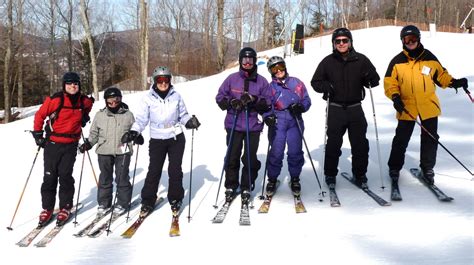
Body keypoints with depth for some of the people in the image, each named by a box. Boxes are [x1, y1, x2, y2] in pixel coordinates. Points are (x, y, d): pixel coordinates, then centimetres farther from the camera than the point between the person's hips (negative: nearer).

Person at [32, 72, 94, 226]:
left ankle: (65, 208, 12)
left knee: (65, 176, 1)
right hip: (52, 143, -1)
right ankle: (47, 208, 14)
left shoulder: (85, 101, 2)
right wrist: (38, 133, -1)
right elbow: (40, 115, 0)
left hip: (71, 145, 2)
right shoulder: (55, 100, -10)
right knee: (50, 176, 4)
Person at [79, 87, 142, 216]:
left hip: (123, 151, -2)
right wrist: (88, 144, 0)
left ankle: (122, 203, 16)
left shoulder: (128, 115, 1)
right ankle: (104, 202, 22)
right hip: (104, 152, 2)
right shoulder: (100, 115, 5)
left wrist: (137, 137, -12)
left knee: (122, 178, 3)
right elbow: (94, 133, 13)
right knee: (105, 178, 10)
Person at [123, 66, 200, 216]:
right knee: (154, 171, 0)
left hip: (176, 138, 1)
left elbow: (182, 115, 10)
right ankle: (148, 201, 13)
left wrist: (189, 121, -10)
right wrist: (134, 132, -18)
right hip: (157, 140, -1)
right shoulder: (148, 98, -4)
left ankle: (175, 199, 19)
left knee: (175, 170, 4)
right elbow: (141, 119, -3)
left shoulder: (176, 96, 1)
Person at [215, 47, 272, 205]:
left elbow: (268, 101, 3)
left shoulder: (261, 81, 4)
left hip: (253, 126, 0)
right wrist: (231, 102, -12)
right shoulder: (232, 79, 5)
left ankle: (246, 188, 16)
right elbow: (220, 97, 8)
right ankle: (231, 187, 19)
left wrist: (254, 99, -15)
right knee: (232, 157, 4)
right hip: (234, 125, 0)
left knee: (250, 158, 2)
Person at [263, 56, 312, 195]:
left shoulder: (296, 83, 10)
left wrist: (300, 107, -10)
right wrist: (268, 116, -16)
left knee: (295, 151, 1)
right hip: (278, 122, -1)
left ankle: (295, 179, 19)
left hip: (295, 121, 1)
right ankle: (272, 179, 14)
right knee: (276, 152, -3)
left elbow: (306, 100, 11)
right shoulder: (270, 87, 8)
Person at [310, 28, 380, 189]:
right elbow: (315, 82, 7)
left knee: (360, 144, 3)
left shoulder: (361, 60, 2)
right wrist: (325, 86, -14)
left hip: (355, 108, 1)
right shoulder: (328, 61, 1)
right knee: (333, 144, 1)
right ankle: (330, 175, 15)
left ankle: (360, 175, 18)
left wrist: (369, 79, -14)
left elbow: (375, 80, 10)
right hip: (335, 109, -1)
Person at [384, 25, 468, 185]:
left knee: (430, 138, 7)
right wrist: (395, 97, -15)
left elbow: (440, 75, 12)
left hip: (429, 105, 2)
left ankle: (427, 168, 22)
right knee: (401, 138, 1)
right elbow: (390, 82, 0)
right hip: (407, 106, -2)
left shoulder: (429, 57, 4)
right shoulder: (397, 61, -1)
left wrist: (454, 82, -3)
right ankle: (394, 168, 17)